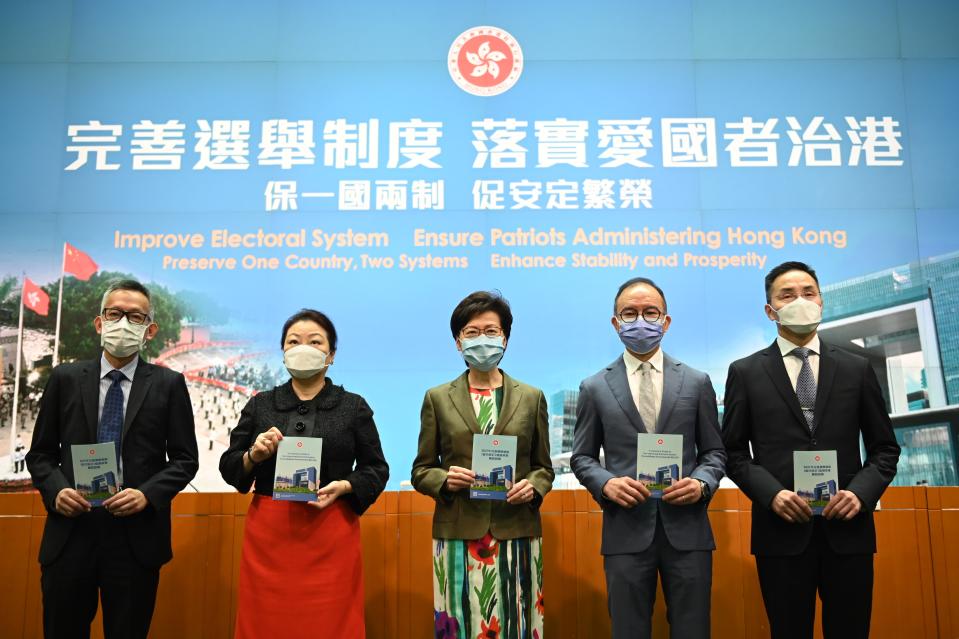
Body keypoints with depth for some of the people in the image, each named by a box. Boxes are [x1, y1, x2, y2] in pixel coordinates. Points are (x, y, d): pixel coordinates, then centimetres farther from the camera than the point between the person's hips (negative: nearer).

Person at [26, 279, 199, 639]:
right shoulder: (65, 379, 6)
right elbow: (40, 453, 10)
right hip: (70, 533, 1)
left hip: (137, 537, -1)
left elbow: (185, 459, 2)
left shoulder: (169, 384, 2)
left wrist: (148, 494, -14)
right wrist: (56, 491, -9)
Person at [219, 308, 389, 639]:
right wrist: (253, 456, -10)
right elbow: (228, 466, 10)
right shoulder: (259, 405, 9)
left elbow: (377, 469, 6)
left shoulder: (354, 406, 4)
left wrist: (344, 486, -12)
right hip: (268, 535, 1)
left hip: (331, 537, -1)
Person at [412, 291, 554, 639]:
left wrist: (533, 487, -8)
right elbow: (421, 470, 8)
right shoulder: (437, 398, 5)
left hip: (517, 535, 1)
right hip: (458, 536, 0)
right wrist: (445, 480, -12)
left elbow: (543, 466, 12)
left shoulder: (531, 397, 8)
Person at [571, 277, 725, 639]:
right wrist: (606, 484, -13)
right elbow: (582, 457, 7)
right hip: (626, 533, -1)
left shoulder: (697, 382, 7)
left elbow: (714, 451, 10)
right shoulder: (594, 388, 4)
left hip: (687, 531, 1)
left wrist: (701, 483, -10)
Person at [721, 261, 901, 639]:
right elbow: (733, 451, 3)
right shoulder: (745, 372, 4)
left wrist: (861, 492, -8)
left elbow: (884, 448, 10)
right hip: (782, 530, -1)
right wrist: (772, 494, -13)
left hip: (847, 529, 2)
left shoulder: (857, 369, 9)